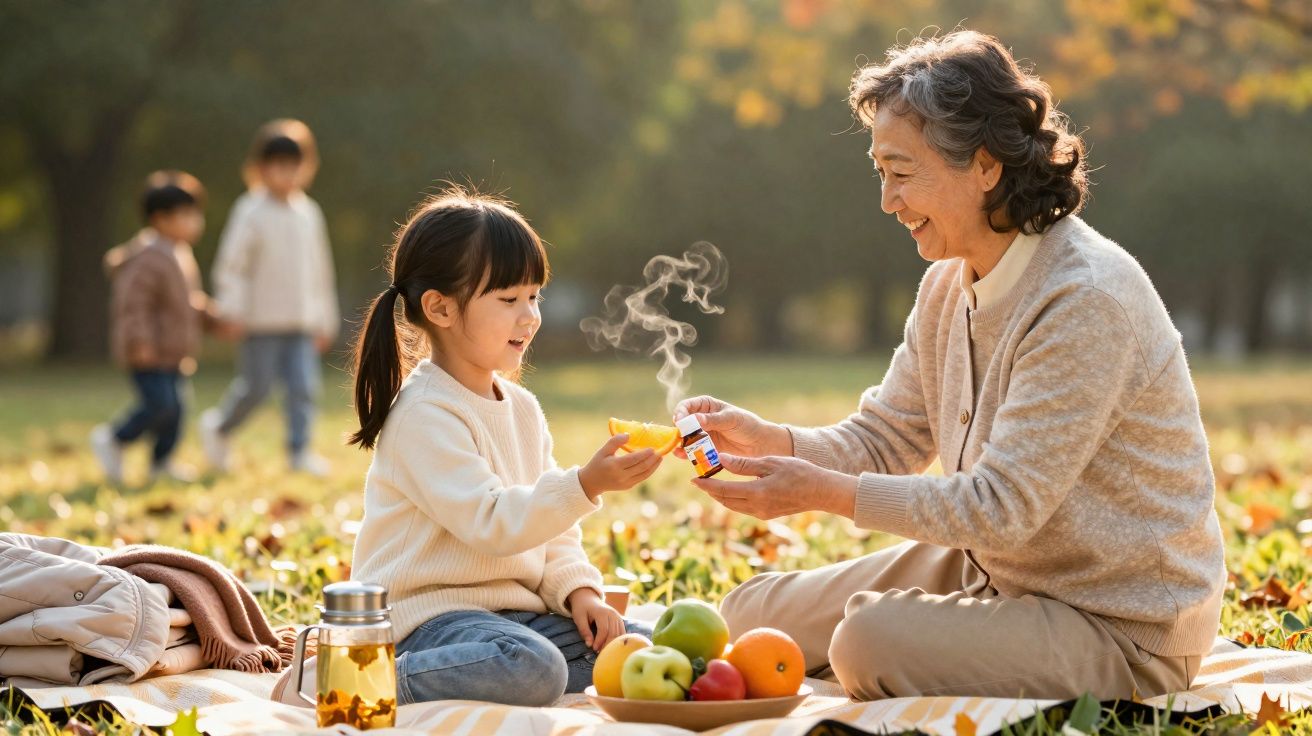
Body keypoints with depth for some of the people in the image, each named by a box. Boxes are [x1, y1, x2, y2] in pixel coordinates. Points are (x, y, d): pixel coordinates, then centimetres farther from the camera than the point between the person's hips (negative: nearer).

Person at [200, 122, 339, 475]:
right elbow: (231, 264, -7)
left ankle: (300, 450, -1)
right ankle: (219, 425, 27)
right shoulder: (251, 212, -6)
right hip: (263, 321, -4)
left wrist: (325, 319, 19)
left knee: (304, 386, -6)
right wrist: (233, 310, -15)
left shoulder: (309, 213, 10)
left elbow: (320, 269, 18)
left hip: (302, 322, 4)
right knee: (256, 387, 2)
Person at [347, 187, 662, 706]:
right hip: (431, 611, -9)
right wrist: (585, 485, -32)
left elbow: (553, 533, 18)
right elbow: (491, 523, -23)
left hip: (516, 607, 9)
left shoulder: (522, 409, 15)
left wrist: (580, 591, 0)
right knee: (534, 669, -36)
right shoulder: (425, 414, -13)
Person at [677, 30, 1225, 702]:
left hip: (1120, 633, -9)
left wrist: (822, 491, -26)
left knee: (871, 642, -30)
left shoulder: (1086, 300, -25)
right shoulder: (949, 284, 3)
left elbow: (1000, 507, -26)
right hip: (990, 570, 9)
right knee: (752, 616, 6)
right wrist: (766, 440, -11)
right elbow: (884, 440, 7)